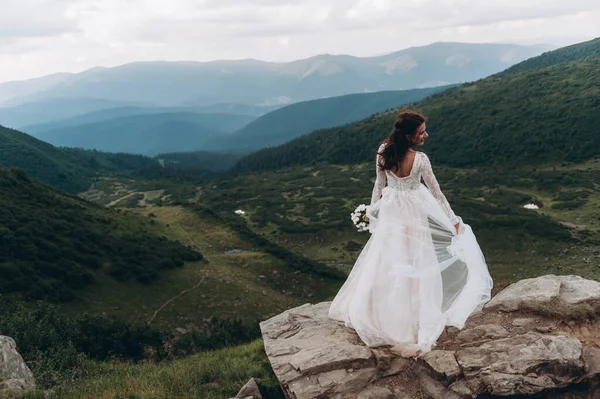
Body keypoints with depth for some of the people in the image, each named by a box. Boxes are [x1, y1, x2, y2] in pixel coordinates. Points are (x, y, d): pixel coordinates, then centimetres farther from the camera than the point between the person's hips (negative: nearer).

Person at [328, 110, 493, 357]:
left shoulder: (384, 151, -13)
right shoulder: (420, 160, -25)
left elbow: (379, 184, -1)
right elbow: (436, 193, -15)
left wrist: (371, 209, 14)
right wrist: (453, 220, -3)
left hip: (390, 212, 4)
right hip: (412, 214, -4)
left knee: (384, 262, 18)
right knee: (412, 264, 9)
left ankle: (381, 314, 33)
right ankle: (412, 321, 20)